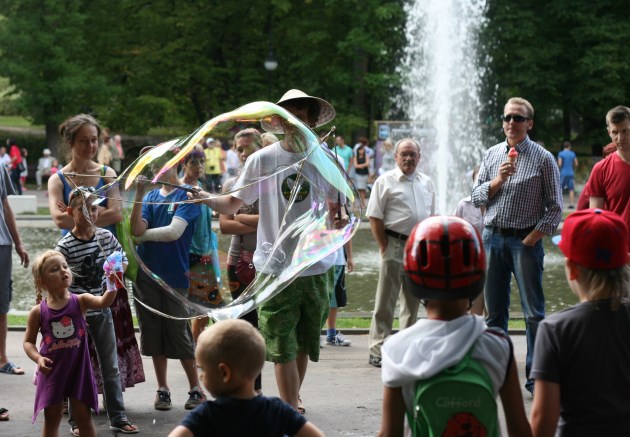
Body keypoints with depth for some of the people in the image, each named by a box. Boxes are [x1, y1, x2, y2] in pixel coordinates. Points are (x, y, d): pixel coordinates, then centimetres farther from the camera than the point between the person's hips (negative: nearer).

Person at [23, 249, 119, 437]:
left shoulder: (81, 301, -4)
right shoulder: (38, 312, -4)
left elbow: (103, 302, -23)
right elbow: (28, 341, 4)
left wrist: (112, 286, -42)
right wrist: (38, 358, -14)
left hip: (78, 368, 0)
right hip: (52, 371, 0)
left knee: (83, 416, 6)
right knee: (52, 417, 8)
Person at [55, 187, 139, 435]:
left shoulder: (106, 237, -1)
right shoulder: (65, 246, -15)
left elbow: (122, 258, 16)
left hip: (102, 311, 4)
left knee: (111, 367, 10)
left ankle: (117, 417, 20)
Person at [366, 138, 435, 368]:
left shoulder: (426, 183, 14)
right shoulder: (385, 181, -3)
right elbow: (375, 218, -7)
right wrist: (384, 248, -11)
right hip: (395, 244, -6)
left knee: (413, 300, 12)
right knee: (385, 300, -4)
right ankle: (377, 350, -1)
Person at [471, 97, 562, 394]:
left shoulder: (543, 159, -2)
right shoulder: (492, 155, 10)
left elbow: (555, 208, -3)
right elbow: (477, 198, 8)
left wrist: (532, 239, -10)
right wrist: (498, 180, -9)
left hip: (526, 240, -4)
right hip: (493, 237, 4)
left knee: (534, 312, -2)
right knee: (494, 311, 9)